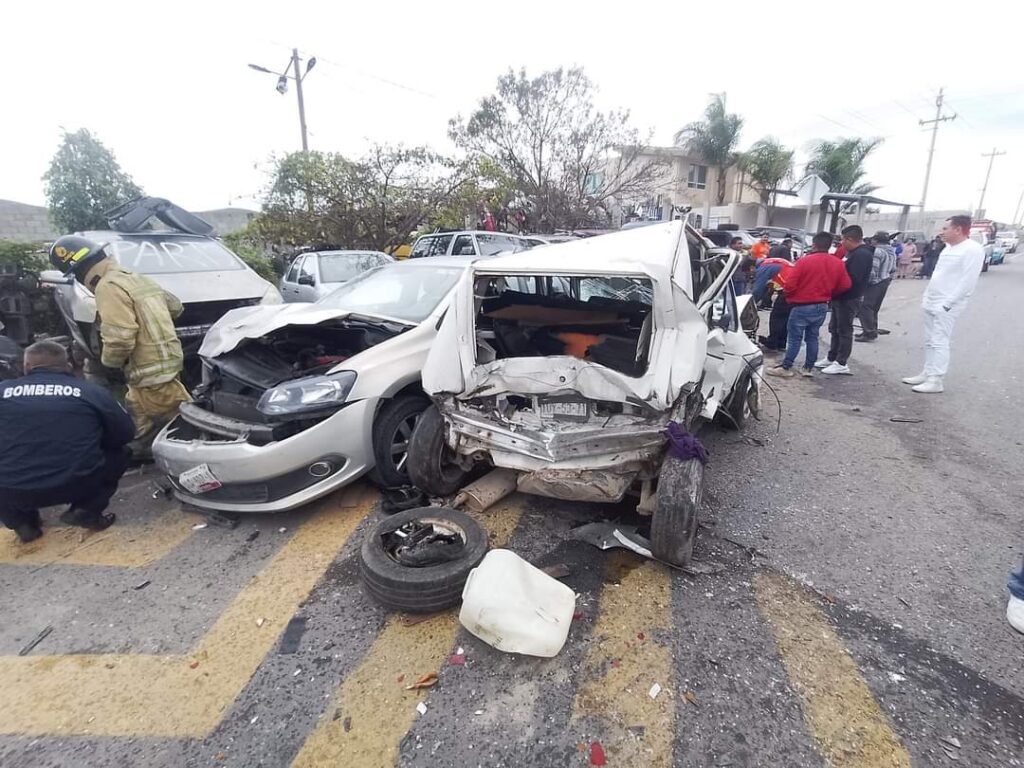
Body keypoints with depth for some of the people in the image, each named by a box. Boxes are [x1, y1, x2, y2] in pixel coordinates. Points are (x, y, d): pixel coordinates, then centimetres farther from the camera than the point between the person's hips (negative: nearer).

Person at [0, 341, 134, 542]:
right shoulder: (91, 391, 0)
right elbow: (126, 432, 9)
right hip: (77, 485, -1)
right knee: (118, 453, 24)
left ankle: (21, 521, 15)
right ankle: (87, 510, 7)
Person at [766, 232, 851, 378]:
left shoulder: (805, 261, -16)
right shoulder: (838, 263, 0)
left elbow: (790, 284, -18)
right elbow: (845, 285, 4)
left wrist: (789, 296, 2)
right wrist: (828, 293, 19)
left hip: (802, 306, -5)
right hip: (822, 306, 5)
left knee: (795, 338, 1)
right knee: (812, 337, 16)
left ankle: (786, 368, 4)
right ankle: (809, 368, 21)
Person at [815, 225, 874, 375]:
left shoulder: (862, 255, -19)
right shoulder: (856, 252, 14)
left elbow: (852, 279, -27)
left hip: (848, 299, -10)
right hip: (842, 297, 10)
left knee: (844, 331, -3)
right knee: (835, 329, 15)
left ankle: (841, 364, 4)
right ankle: (831, 358, 25)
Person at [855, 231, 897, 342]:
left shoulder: (877, 251, -17)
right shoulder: (892, 252, 15)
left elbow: (872, 270, -23)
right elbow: (893, 270, 19)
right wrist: (887, 281, 25)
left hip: (874, 283, -10)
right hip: (884, 282, 10)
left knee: (865, 307, -7)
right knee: (874, 308, 17)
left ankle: (869, 333, -8)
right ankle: (872, 331, 24)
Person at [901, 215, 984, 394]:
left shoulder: (973, 249, -13)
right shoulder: (948, 248, 14)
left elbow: (968, 281, -19)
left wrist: (948, 303, -21)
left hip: (946, 306, -9)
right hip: (931, 303, 9)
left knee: (939, 343, -9)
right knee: (929, 341, 13)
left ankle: (936, 381, -7)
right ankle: (927, 373, 21)